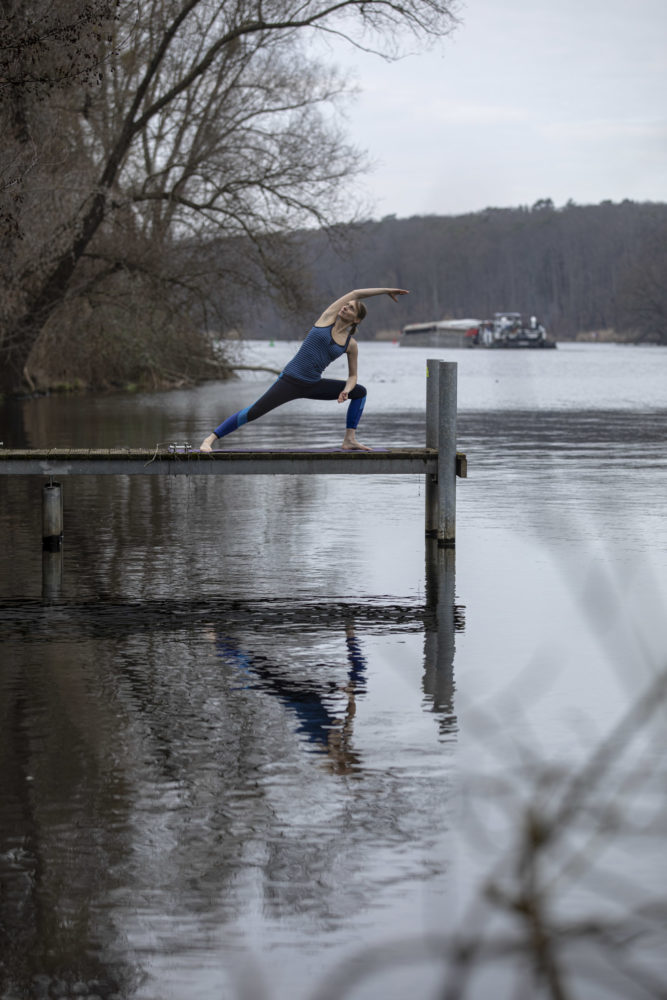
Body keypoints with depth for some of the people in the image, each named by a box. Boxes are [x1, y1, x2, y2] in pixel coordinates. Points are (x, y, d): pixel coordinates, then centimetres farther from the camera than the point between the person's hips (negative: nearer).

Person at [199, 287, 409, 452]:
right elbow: (355, 293, -6)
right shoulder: (328, 318, -2)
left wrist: (346, 390, -11)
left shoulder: (351, 345, 3)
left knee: (360, 392, 1)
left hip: (313, 386, 4)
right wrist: (386, 291, 2)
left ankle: (349, 440, 0)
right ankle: (210, 439, -8)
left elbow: (352, 376, 12)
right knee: (253, 412, -14)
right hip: (290, 380, -4)